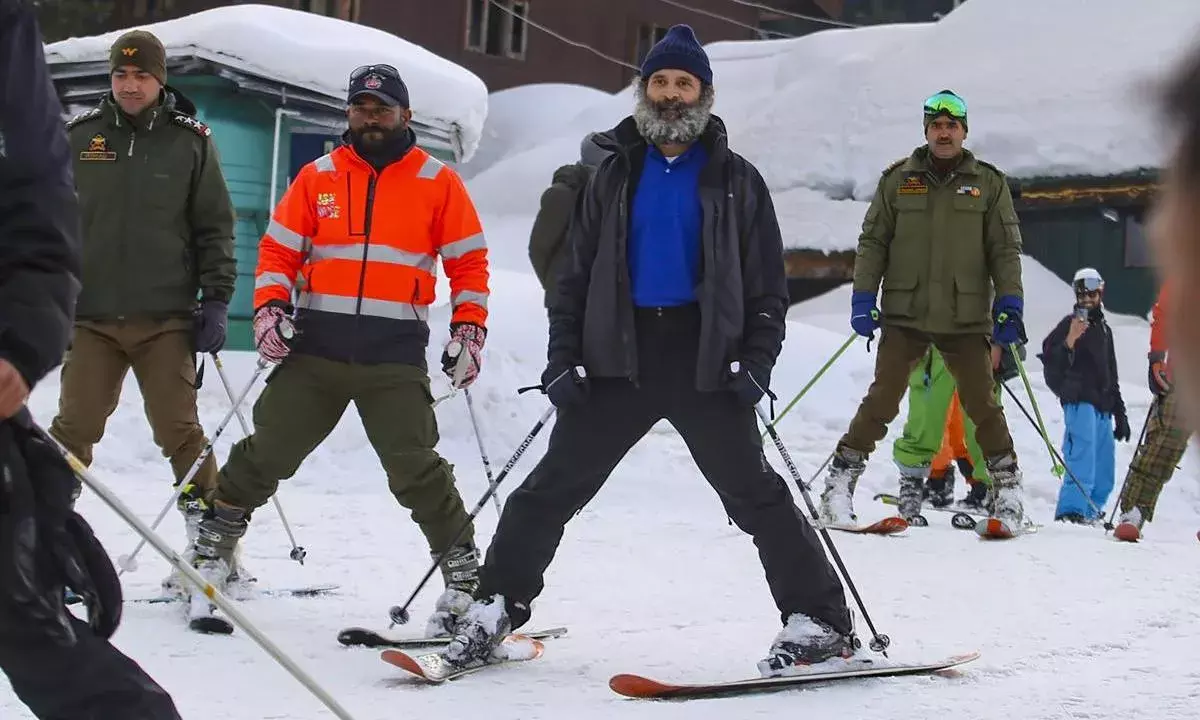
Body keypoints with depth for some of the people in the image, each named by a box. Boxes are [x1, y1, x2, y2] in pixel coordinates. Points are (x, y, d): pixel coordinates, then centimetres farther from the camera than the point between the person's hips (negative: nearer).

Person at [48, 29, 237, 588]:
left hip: (166, 320, -1)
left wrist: (216, 300, -2)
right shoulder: (78, 139, 7)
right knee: (74, 428, -1)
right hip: (91, 317, 2)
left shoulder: (190, 142, 3)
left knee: (179, 431, -2)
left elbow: (215, 228, 5)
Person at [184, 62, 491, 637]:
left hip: (396, 358, -2)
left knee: (415, 469, -10)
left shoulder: (439, 183, 6)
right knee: (267, 453, 4)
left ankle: (463, 572, 2)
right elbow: (277, 251, 10)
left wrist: (468, 331, -2)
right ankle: (212, 548, 22)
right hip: (314, 350, 2)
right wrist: (268, 308, -5)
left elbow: (469, 264, 8)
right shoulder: (317, 178, 10)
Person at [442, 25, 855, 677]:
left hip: (704, 360, -2)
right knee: (555, 486, 3)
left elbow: (767, 285, 5)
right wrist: (564, 357, 0)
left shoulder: (735, 181, 6)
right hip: (619, 355, 2)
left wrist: (757, 364, -8)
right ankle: (498, 605, 15)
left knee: (753, 492, -4)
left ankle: (818, 621, 2)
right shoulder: (616, 176, 12)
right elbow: (576, 274, 11)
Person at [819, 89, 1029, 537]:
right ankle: (839, 484, 2)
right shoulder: (898, 180, 7)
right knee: (882, 400, -6)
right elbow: (873, 242, 8)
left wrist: (1010, 303, -2)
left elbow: (1005, 249, 7)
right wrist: (863, 297, -1)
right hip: (905, 315, 0)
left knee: (982, 404, 0)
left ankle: (1007, 489, 12)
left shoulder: (988, 183, 8)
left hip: (965, 319, 0)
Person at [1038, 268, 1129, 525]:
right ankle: (1071, 512, -22)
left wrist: (1120, 414, 28)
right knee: (1083, 465, -20)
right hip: (1080, 402, -8)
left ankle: (1090, 513, 17)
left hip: (1103, 408, 8)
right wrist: (1069, 342, -32)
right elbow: (1050, 361, -14)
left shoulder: (1104, 329, 24)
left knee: (1104, 476, 9)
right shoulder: (1071, 324, 0)